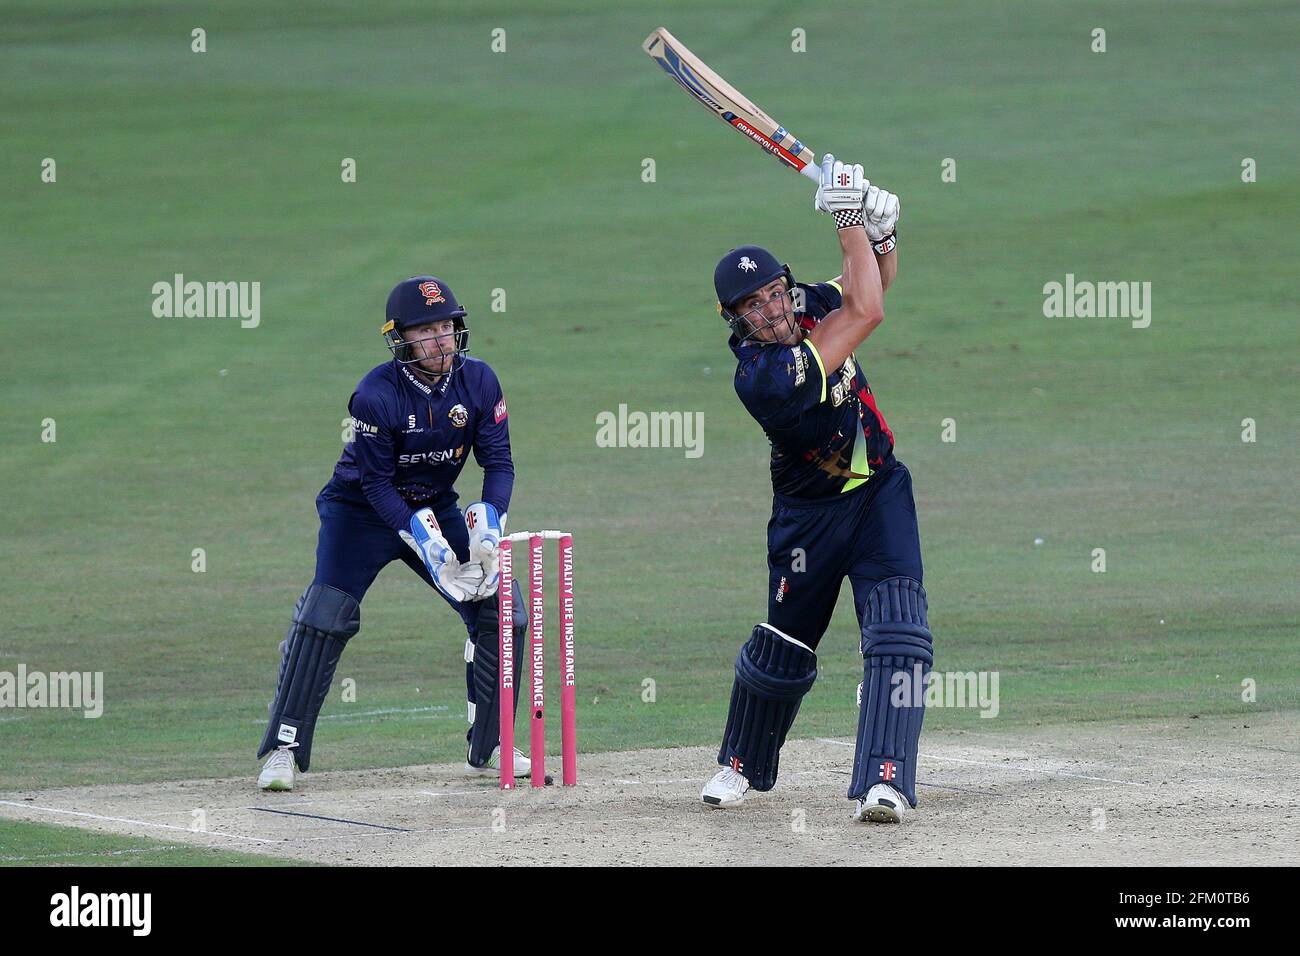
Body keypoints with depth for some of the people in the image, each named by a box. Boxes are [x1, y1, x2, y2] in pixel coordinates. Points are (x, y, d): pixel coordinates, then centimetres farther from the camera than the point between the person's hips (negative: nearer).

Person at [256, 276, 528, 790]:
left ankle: (488, 749, 9)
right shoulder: (377, 394, -26)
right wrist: (424, 541, -33)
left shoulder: (478, 381, -13)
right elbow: (377, 483, -23)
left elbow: (498, 461, -9)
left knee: (502, 608, -4)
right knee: (325, 615, -21)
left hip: (437, 510, 5)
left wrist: (489, 523, -26)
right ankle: (284, 749, -14)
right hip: (361, 510, -4)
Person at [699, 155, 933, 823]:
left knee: (897, 631, -15)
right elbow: (867, 312, -29)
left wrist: (879, 231, -13)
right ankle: (743, 764, 38)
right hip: (811, 513, -4)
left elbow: (874, 284, 10)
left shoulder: (808, 305, -8)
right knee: (783, 646, 11)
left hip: (880, 493, 5)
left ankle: (884, 782, -22)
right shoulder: (761, 375, -29)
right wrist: (849, 219, -24)